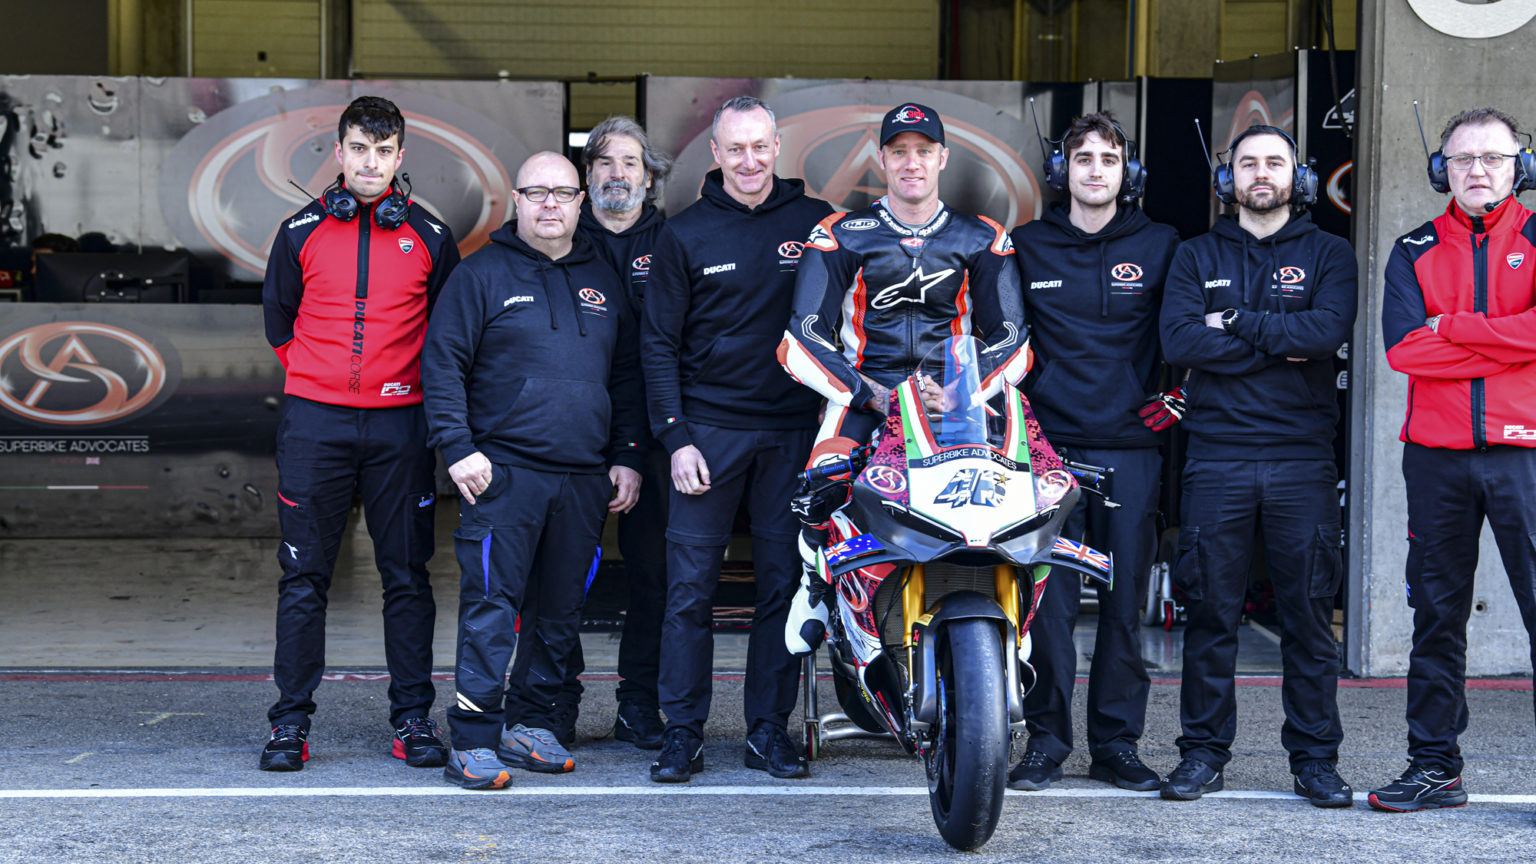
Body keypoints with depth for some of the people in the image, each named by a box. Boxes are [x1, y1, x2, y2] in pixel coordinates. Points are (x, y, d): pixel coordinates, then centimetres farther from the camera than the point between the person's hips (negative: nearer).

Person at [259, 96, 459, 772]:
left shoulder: (429, 236, 6)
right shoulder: (302, 233, 6)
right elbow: (278, 321, 16)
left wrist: (420, 390, 9)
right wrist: (315, 381, 13)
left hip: (400, 424, 0)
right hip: (314, 423, 0)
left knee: (407, 575, 3)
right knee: (304, 577, 1)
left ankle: (413, 717, 10)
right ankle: (291, 722, 7)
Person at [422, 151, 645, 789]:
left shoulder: (603, 281, 16)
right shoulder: (482, 274, 3)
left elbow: (626, 377, 20)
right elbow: (442, 365, -1)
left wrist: (627, 457, 12)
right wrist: (458, 448, -11)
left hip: (585, 481, 5)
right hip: (504, 471, -5)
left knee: (563, 611, 8)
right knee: (490, 609, -9)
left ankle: (533, 725, 18)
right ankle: (473, 741, -7)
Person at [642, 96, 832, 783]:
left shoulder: (816, 223, 5)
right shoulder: (684, 235, 3)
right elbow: (659, 343, 4)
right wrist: (675, 437, -5)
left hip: (793, 432, 1)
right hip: (709, 430, -1)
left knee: (783, 583, 3)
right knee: (690, 586, -2)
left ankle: (769, 729, 11)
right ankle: (683, 731, 6)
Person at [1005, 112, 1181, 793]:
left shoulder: (1160, 246, 8)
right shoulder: (1026, 246, 10)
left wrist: (1176, 395, 3)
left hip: (1130, 448, 0)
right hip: (1049, 444, 0)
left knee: (1124, 602, 3)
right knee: (1049, 602, -3)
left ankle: (1116, 742, 11)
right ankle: (1046, 739, 6)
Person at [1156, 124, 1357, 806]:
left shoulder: (1328, 254, 9)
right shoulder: (1196, 257, 11)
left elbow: (1330, 329, -11)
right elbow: (1179, 341, -6)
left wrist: (1236, 322, -9)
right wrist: (1281, 343, -9)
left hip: (1303, 458, 0)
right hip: (1217, 456, 0)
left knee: (1309, 614, 2)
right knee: (1211, 611, 2)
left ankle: (1314, 756, 9)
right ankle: (1203, 751, 11)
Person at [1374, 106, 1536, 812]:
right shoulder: (1415, 252, 11)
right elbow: (1403, 345, -5)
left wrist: (1453, 328, -9)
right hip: (1437, 455, 3)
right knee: (1437, 613, 9)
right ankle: (1434, 766, 17)